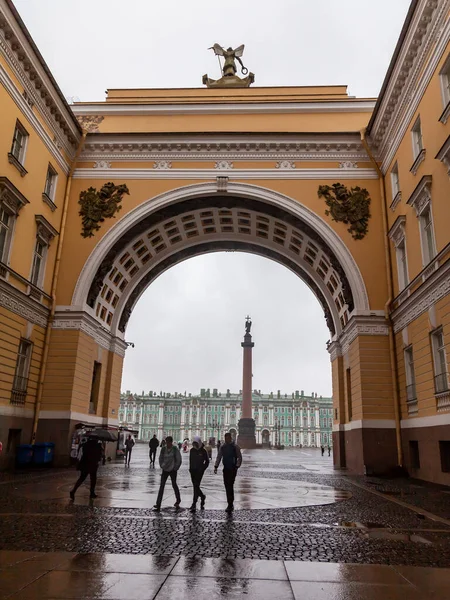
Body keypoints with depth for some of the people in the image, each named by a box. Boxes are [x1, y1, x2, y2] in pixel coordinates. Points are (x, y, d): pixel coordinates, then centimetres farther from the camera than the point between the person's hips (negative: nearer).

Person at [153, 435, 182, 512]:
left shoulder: (175, 449, -14)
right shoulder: (163, 449, -4)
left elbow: (179, 460, -7)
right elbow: (160, 458, 11)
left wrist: (175, 468, -7)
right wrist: (162, 466, 4)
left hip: (173, 470, -3)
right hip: (165, 470, 3)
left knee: (174, 485, 14)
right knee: (161, 486, -4)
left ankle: (178, 500, 39)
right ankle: (158, 505, -4)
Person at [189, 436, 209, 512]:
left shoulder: (203, 451, -6)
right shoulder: (192, 450, 5)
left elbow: (207, 461, 2)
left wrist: (203, 469, -7)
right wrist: (190, 468, 7)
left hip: (199, 471, -5)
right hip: (193, 470, 5)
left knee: (196, 486, -9)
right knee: (195, 486, 10)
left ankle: (194, 504, -8)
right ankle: (202, 496, 37)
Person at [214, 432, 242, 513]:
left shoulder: (235, 446, -5)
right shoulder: (222, 446, 6)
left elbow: (239, 457, -3)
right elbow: (219, 457, 9)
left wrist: (237, 466, -14)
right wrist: (216, 466, -2)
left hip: (233, 469, -5)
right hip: (226, 468, 5)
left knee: (230, 485, -12)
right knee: (226, 485, 7)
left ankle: (230, 505, -6)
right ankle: (230, 503, 20)